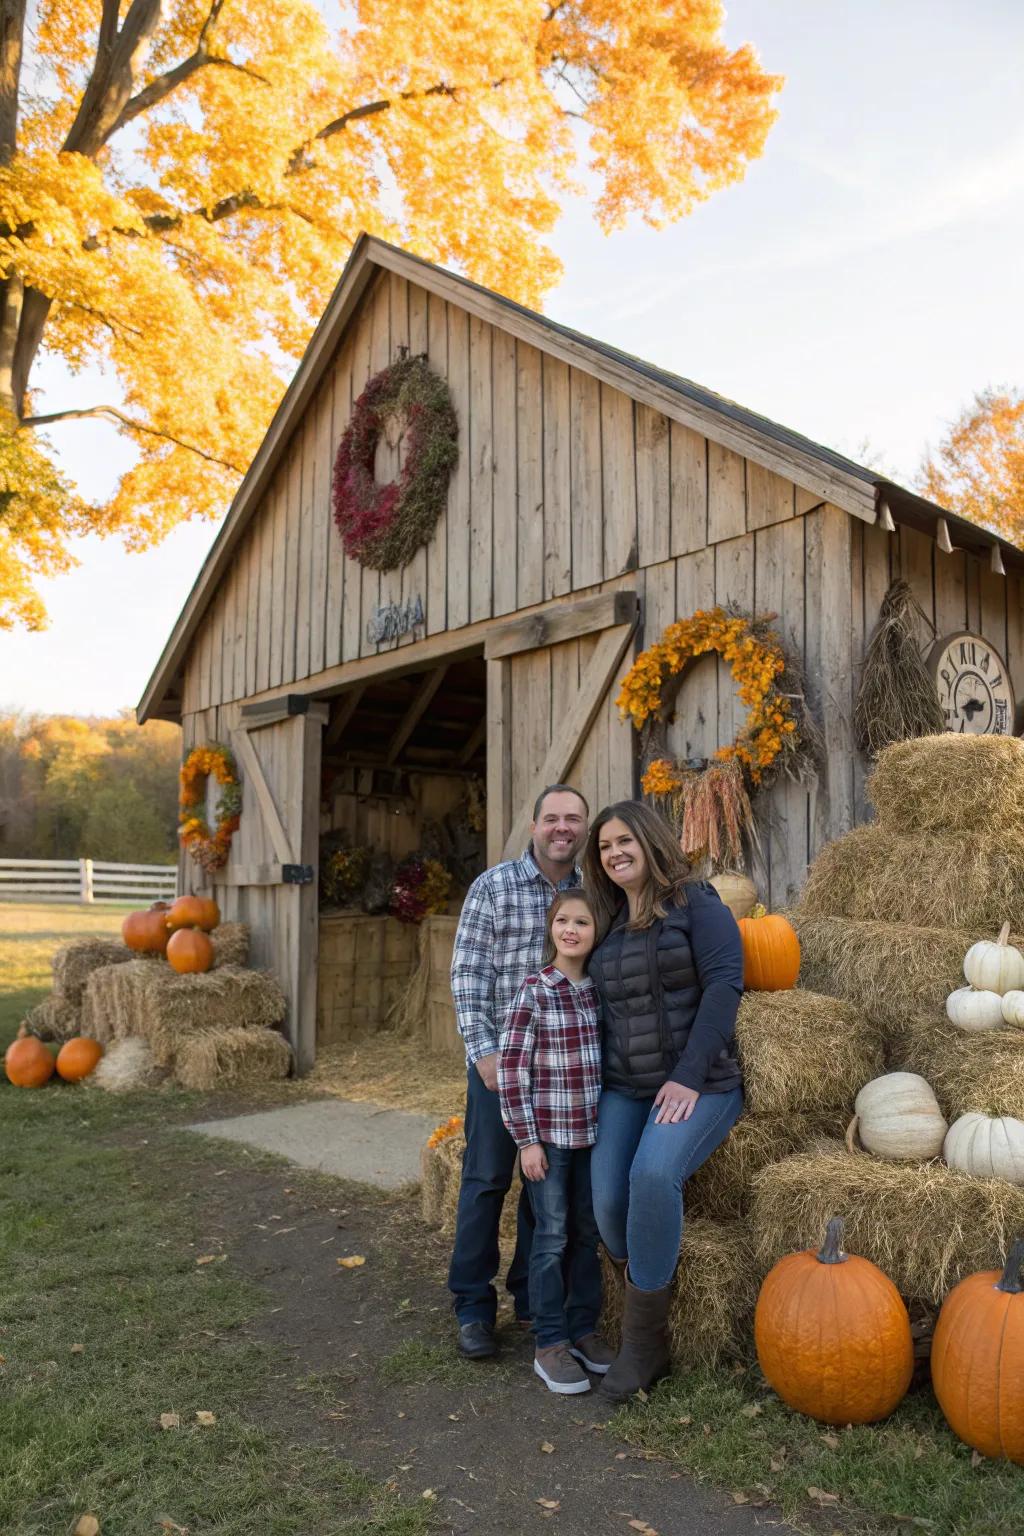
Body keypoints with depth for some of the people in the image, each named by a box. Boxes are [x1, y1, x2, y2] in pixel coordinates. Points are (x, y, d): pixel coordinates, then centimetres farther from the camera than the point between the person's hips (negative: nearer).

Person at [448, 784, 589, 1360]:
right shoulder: (493, 887, -6)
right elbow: (468, 973, -7)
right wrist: (485, 1049, -12)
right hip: (501, 1057, -3)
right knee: (487, 1178, 4)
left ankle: (532, 1296, 29)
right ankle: (473, 1306, 20)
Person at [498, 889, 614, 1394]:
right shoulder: (534, 992, -12)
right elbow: (511, 1069, -12)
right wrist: (527, 1140, -12)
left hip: (594, 1132, 5)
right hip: (548, 1132, -4)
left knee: (587, 1234, 14)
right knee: (552, 1237, 4)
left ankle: (583, 1329, 30)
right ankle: (549, 1344, 17)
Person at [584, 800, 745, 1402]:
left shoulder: (696, 904, -3)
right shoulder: (610, 924, 15)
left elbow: (724, 986, -13)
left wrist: (689, 1077, -19)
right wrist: (601, 1082, 7)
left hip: (698, 1086, -5)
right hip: (624, 1090, 5)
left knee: (653, 1172, -29)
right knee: (608, 1199, -17)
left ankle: (645, 1341, -12)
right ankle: (646, 1304, 8)